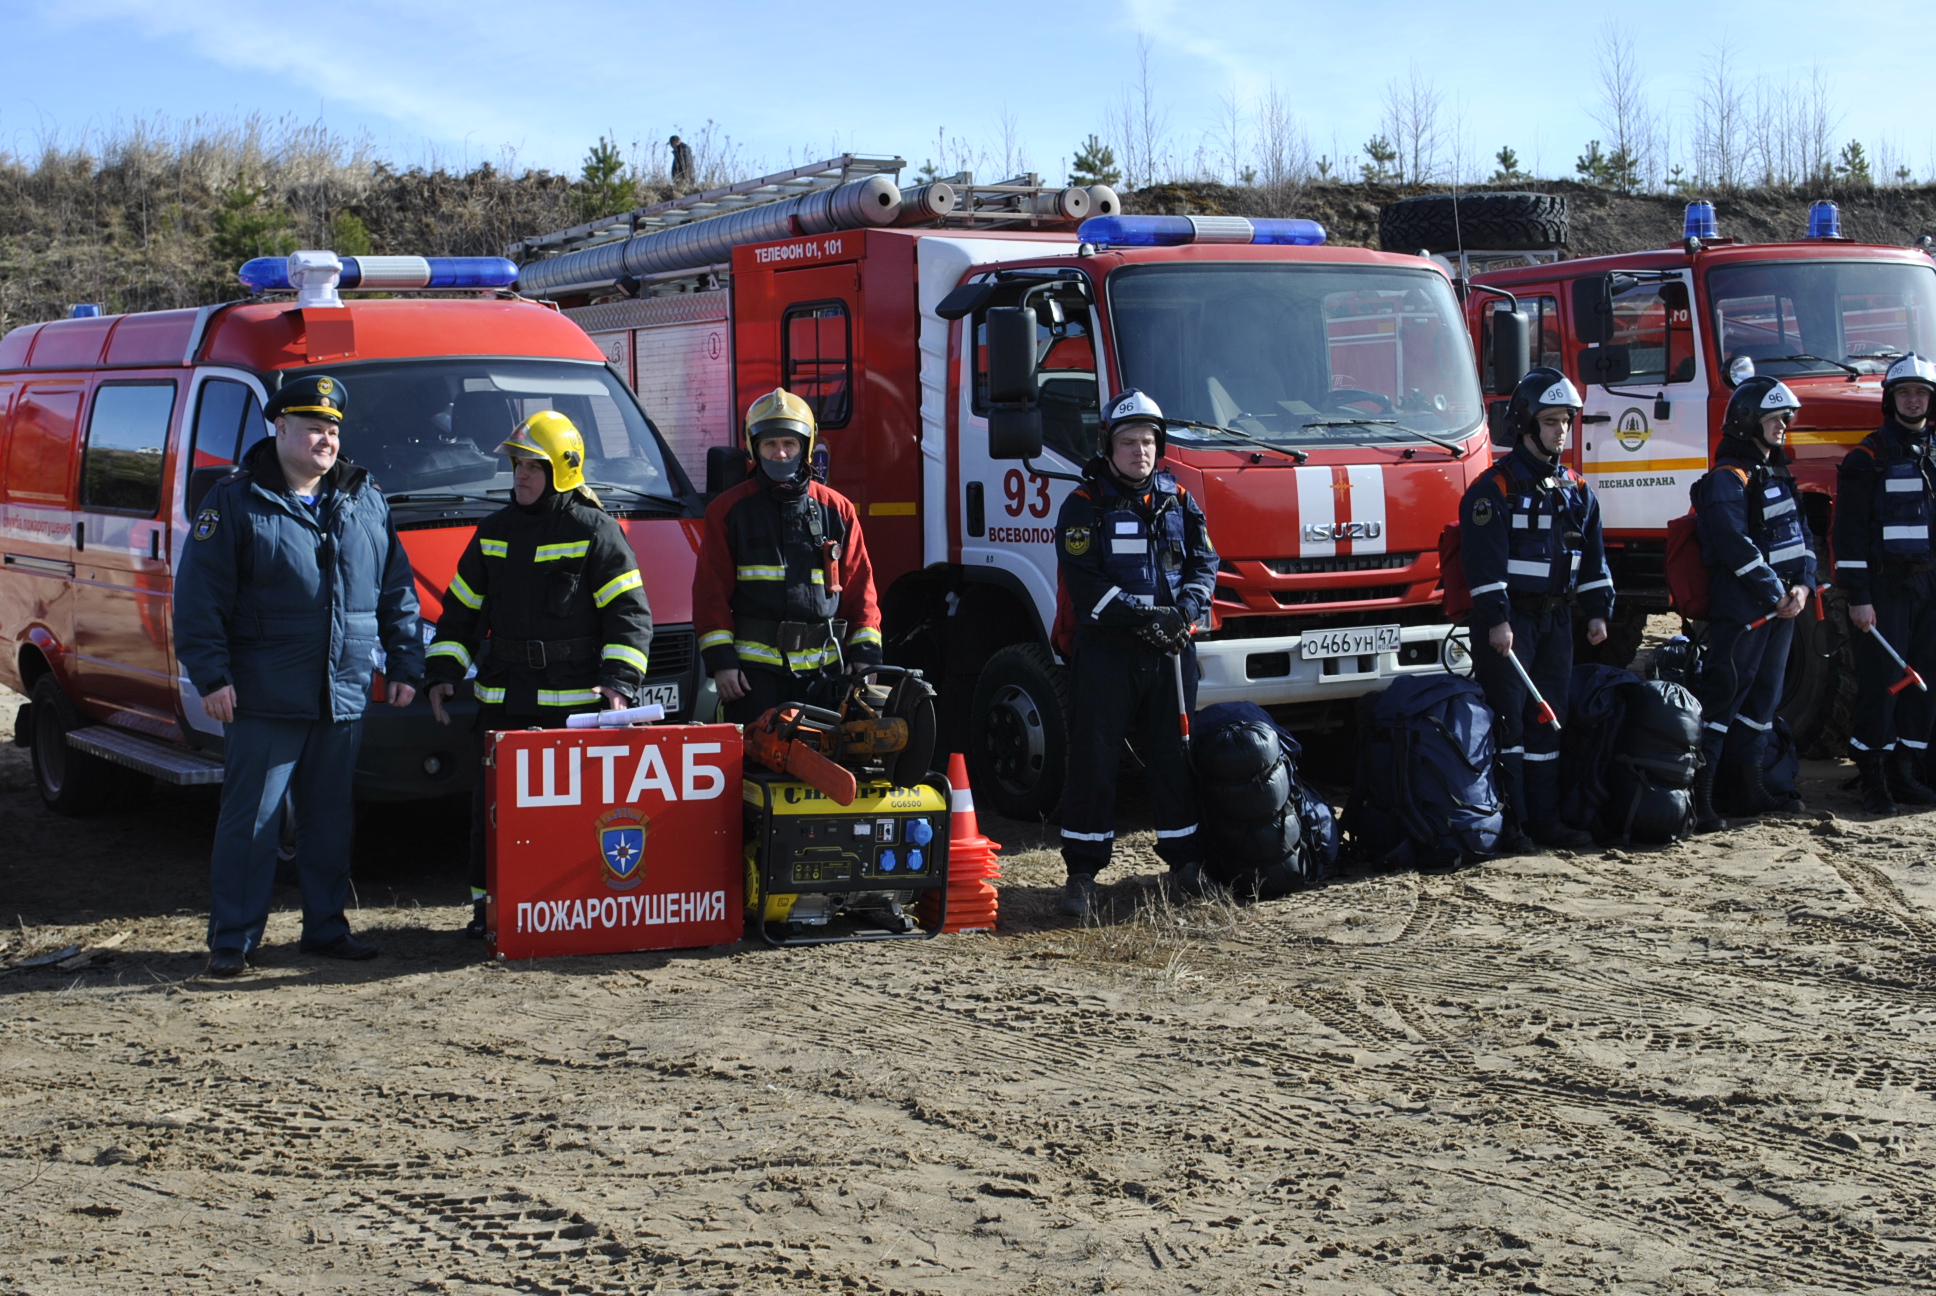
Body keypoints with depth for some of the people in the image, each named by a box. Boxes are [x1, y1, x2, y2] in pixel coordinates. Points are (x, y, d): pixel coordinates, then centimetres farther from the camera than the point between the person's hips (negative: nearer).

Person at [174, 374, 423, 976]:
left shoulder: (365, 502, 11)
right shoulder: (236, 502, -3)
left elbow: (398, 590, 16)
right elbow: (199, 598, -6)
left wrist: (404, 664, 11)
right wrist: (211, 675, -12)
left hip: (344, 697, 4)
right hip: (264, 699, -4)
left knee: (331, 818, 12)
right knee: (250, 819, -2)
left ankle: (326, 926, 22)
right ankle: (231, 938, 5)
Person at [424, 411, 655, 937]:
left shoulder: (595, 532, -1)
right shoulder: (493, 533, 15)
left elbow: (630, 614, -4)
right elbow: (461, 610, 20)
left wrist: (618, 681, -14)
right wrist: (442, 673, 11)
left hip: (576, 701, -5)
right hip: (502, 700, 5)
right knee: (492, 803, 4)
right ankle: (488, 903, 12)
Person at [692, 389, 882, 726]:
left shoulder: (837, 510, 10)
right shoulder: (729, 510, 6)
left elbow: (860, 588, 10)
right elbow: (711, 591, 3)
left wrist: (865, 656, 3)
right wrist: (720, 660, -5)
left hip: (822, 669, 2)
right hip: (755, 668, -2)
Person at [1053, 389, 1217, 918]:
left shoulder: (1178, 501, 12)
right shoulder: (1084, 506, -2)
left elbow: (1204, 561, 10)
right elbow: (1083, 581, -11)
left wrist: (1188, 605, -10)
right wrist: (1141, 615, -19)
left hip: (1171, 653, 3)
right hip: (1106, 651, -3)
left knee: (1174, 756, 8)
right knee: (1093, 760, -2)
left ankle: (1185, 859, 18)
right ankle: (1082, 871, 4)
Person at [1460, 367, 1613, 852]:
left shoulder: (1576, 490, 12)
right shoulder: (1493, 488, -9)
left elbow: (1593, 556, 17)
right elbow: (1484, 560, -15)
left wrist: (1598, 610, 10)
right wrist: (1495, 619, -20)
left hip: (1556, 617, 6)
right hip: (1507, 618, -6)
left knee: (1549, 719, 8)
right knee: (1506, 717, -7)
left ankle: (1545, 818, 14)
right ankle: (1506, 823, -4)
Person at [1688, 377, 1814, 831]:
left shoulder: (1778, 475, 18)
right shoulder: (1728, 478, -11)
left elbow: (1800, 534, 16)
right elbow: (1735, 544, -20)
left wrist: (1802, 586, -1)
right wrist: (1775, 594, -17)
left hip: (1780, 608, 10)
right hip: (1740, 608, -10)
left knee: (1763, 698, 14)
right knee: (1722, 695, -12)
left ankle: (1749, 789, 23)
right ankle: (1697, 796, -14)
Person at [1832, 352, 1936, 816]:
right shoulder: (1869, 457, -3)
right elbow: (1849, 530, -7)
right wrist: (1858, 597, -13)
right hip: (1886, 585, -5)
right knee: (1881, 681, -6)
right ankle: (1873, 778, 0)